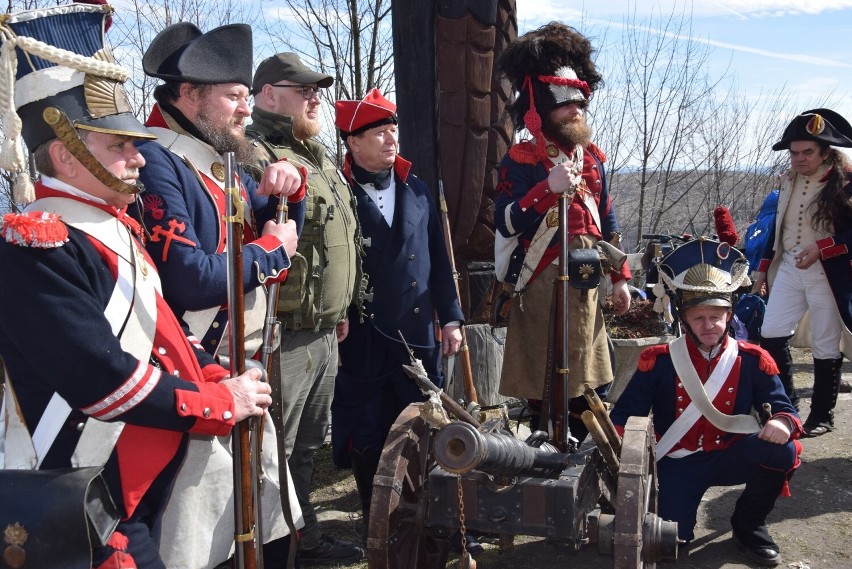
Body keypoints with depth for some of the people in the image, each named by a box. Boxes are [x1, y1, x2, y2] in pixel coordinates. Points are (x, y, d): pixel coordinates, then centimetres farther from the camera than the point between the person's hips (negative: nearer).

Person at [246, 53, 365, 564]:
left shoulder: (319, 159, 18)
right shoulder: (254, 157, -14)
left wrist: (341, 309, 25)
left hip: (324, 331, 10)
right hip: (284, 334, -9)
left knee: (307, 444, 20)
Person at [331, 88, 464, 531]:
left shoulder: (416, 190, 9)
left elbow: (438, 259, 11)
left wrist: (450, 317, 8)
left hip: (419, 333, 5)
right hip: (364, 340, -4)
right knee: (368, 437, 8)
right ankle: (376, 524, 28)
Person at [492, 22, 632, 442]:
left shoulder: (591, 157, 12)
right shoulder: (520, 160, -7)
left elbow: (607, 221, 17)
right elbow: (506, 224, -15)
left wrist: (619, 276, 14)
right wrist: (548, 188, -25)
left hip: (585, 282, 6)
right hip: (541, 284, -6)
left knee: (590, 382, 13)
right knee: (542, 386, 1)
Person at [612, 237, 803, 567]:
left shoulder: (753, 361, -3)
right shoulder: (659, 361, -7)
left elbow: (782, 408, -3)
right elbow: (625, 414, -5)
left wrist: (783, 422, -29)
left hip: (730, 458, 2)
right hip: (677, 465, -1)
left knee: (782, 450, -28)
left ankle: (748, 525, -1)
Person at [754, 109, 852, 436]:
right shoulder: (789, 182, 9)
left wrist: (821, 248, -21)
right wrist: (764, 267, 16)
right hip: (788, 269, 6)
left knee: (825, 347, 3)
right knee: (771, 335, 0)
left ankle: (822, 416, 18)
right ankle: (787, 405, 17)